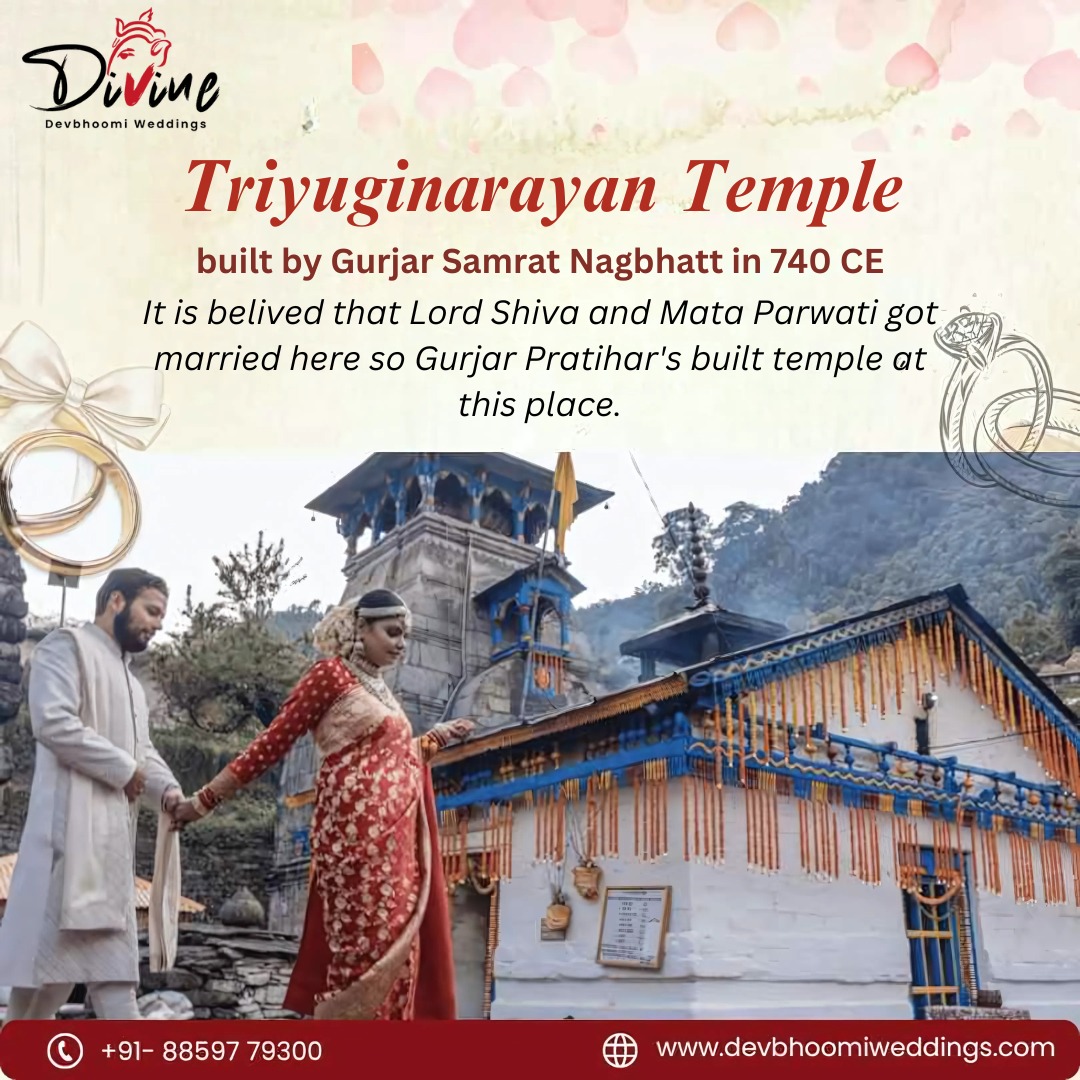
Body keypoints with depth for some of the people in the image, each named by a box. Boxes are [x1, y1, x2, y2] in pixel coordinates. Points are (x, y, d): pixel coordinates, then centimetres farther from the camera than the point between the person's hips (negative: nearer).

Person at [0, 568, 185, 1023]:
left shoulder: (129, 681, 25)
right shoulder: (67, 646, -2)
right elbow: (53, 722, -17)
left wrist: (167, 790, -2)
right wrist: (124, 769, -12)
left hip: (114, 828, 9)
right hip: (72, 819, -9)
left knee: (113, 953, 6)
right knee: (52, 947, -8)